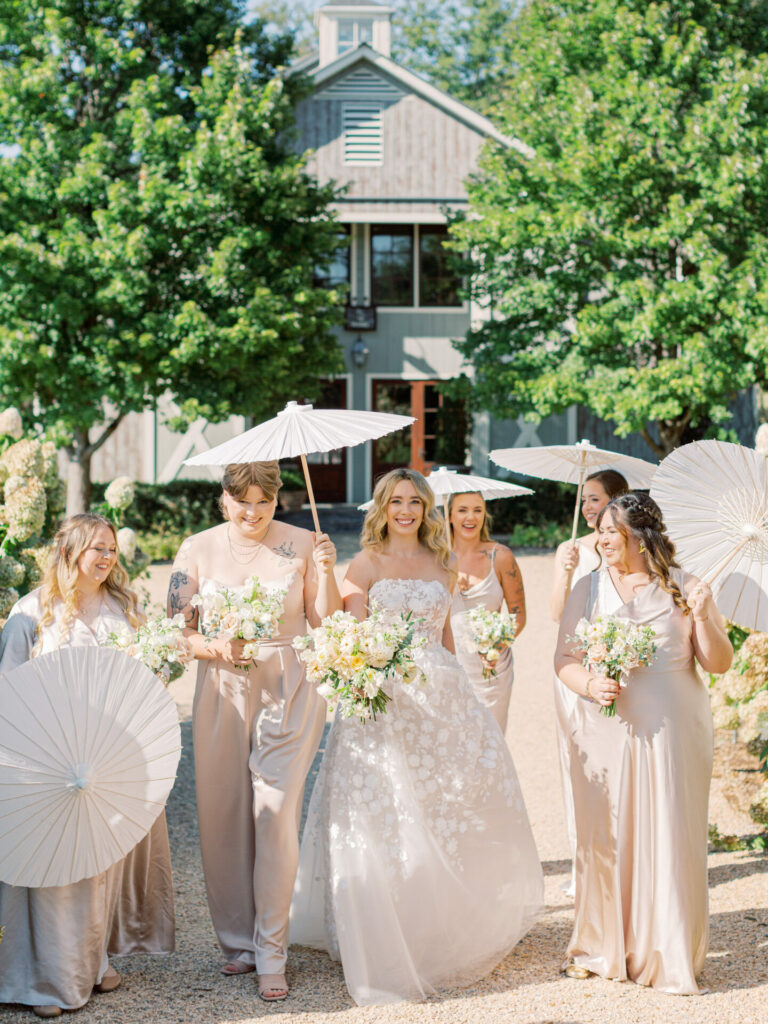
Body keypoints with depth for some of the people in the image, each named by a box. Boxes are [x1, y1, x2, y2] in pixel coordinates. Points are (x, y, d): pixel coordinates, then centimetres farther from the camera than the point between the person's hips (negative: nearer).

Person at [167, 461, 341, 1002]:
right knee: (224, 816, 6)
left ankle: (272, 954, 2)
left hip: (288, 693, -2)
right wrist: (215, 647, -16)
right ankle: (240, 940, 24)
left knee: (276, 813, -8)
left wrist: (325, 571, -12)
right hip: (223, 693, 2)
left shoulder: (301, 545, 1)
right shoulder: (198, 549, 2)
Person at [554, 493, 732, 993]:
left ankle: (669, 956, 10)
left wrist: (704, 619, -16)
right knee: (605, 838, 3)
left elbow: (720, 664, 1)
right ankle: (601, 948, 18)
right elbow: (565, 658, 8)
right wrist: (590, 685, -12)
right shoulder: (589, 589, 8)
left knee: (669, 837, -1)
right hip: (605, 731, 2)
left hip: (672, 731, -2)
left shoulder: (684, 588, 2)